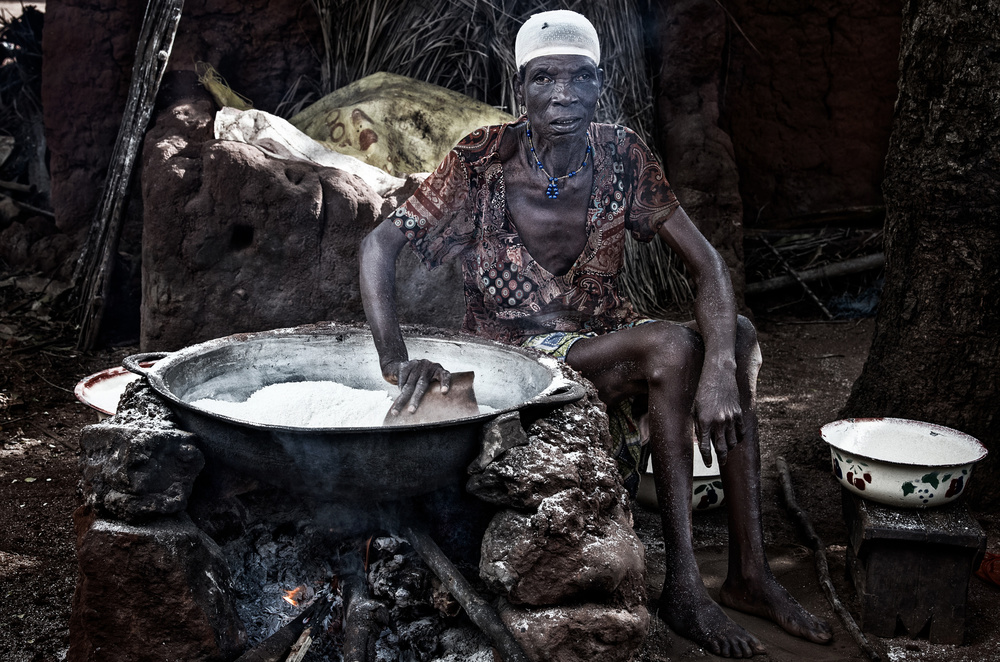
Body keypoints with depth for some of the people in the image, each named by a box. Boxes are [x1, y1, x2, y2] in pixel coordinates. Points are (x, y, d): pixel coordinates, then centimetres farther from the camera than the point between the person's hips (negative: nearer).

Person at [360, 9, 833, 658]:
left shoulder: (621, 155, -5)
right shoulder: (484, 161, -14)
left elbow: (707, 263, -11)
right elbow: (381, 244, -18)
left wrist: (720, 367, -29)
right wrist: (398, 360, -34)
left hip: (603, 338, 5)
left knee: (737, 332, -18)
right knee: (673, 345, -28)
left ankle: (750, 571, -15)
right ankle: (682, 585, -22)